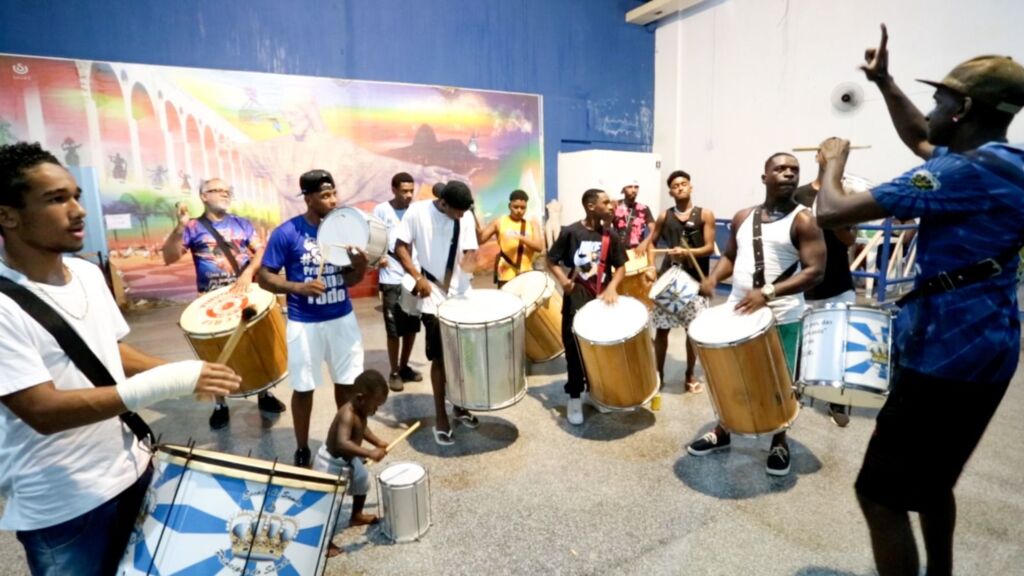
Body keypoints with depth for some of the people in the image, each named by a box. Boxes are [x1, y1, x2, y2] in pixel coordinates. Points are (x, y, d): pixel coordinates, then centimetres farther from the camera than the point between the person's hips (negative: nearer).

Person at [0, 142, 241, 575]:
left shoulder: (89, 273, 1)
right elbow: (43, 411, -26)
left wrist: (183, 371, -4)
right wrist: (165, 383, -31)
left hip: (130, 470, 6)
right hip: (61, 506, -6)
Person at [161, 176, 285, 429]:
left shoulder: (241, 224, 7)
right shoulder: (193, 227, 1)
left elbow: (261, 250, -2)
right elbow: (169, 258, -9)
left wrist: (249, 272, -19)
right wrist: (180, 227, -21)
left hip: (245, 293, 2)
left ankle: (264, 394, 25)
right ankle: (220, 405, 21)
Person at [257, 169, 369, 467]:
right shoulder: (286, 233, -11)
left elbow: (348, 279, 7)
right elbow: (264, 277, -8)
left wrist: (360, 269, -16)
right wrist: (298, 287, -24)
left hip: (343, 318, 4)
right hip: (304, 323, -3)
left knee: (347, 382, 12)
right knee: (303, 388, 8)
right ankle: (302, 450, 28)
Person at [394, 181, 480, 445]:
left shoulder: (466, 218, -3)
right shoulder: (417, 211, -11)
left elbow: (470, 253, -4)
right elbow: (400, 247, -6)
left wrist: (470, 262, -28)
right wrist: (418, 277, -17)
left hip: (461, 296, 4)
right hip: (433, 298, -3)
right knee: (440, 358, 1)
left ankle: (460, 406, 33)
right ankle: (441, 419, 15)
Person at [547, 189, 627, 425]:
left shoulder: (610, 235, 4)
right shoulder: (570, 232, -7)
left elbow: (620, 267, 6)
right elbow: (551, 260, -1)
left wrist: (612, 287, -12)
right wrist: (563, 279, -19)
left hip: (601, 300, 4)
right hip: (575, 301, -3)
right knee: (574, 350, 2)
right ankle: (574, 397, 17)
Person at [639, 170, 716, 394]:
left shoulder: (705, 215, -1)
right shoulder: (664, 217, 5)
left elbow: (710, 248, -6)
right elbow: (651, 242, 14)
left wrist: (687, 252, -23)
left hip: (695, 280, -1)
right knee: (661, 329, 4)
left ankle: (690, 376, 24)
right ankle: (659, 375, 19)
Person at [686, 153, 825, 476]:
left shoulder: (803, 220, -8)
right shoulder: (743, 217, 8)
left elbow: (815, 271, -15)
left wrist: (768, 293, -27)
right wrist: (713, 277, -7)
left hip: (781, 318, -4)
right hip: (736, 311, 5)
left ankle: (779, 443, 31)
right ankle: (722, 432, 34)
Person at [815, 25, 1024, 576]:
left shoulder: (967, 171, -21)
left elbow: (831, 212, -23)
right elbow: (920, 140, 27)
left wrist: (833, 163, -2)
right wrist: (884, 82, 22)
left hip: (947, 351, -10)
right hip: (976, 348, 10)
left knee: (881, 493, -2)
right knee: (930, 479, 26)